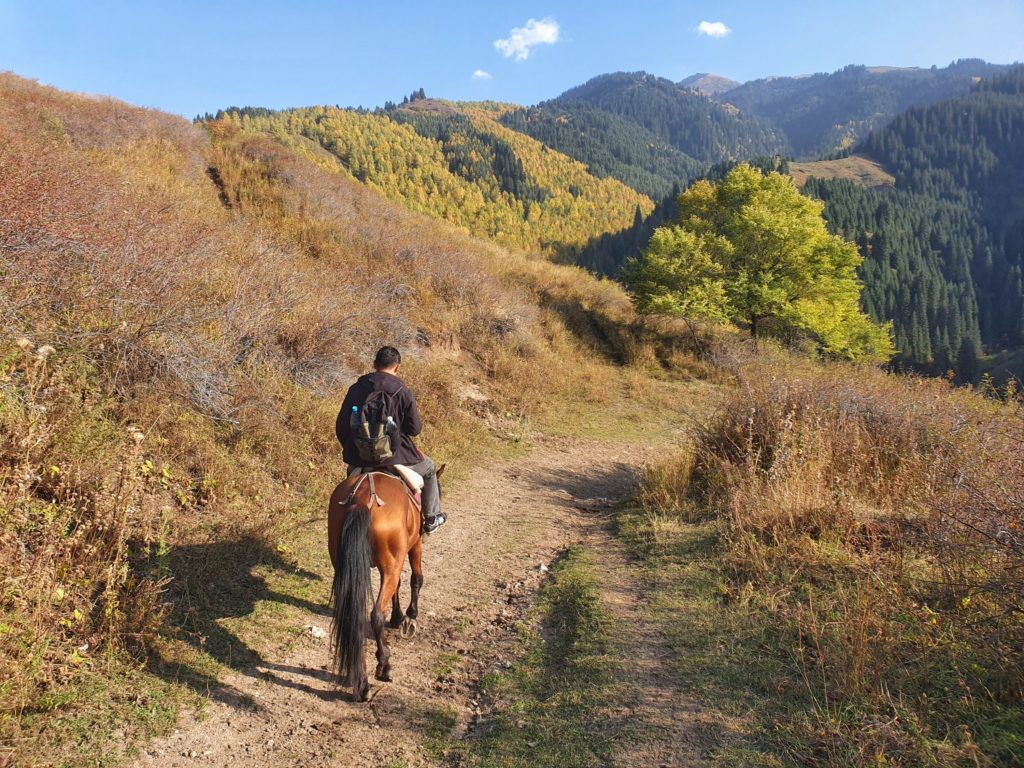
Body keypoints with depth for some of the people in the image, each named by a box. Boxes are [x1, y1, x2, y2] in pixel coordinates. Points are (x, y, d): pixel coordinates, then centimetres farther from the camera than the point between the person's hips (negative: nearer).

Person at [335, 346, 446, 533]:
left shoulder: (355, 389, 0)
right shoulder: (403, 392, -11)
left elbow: (341, 427, 5)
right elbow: (414, 429, -6)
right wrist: (417, 416, 15)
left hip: (357, 458, 4)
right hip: (392, 457, -4)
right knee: (428, 467, 24)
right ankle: (431, 519, 32)